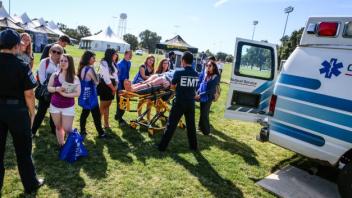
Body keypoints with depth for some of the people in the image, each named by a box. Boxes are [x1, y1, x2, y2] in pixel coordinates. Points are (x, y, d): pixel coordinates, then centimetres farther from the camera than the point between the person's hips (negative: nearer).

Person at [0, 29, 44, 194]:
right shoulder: (21, 66, -15)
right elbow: (28, 94, -14)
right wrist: (32, 113, -1)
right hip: (17, 110, -4)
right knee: (23, 150, 10)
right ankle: (30, 184, 25)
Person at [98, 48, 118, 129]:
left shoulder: (112, 64, 11)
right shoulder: (104, 63, -15)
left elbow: (115, 75, 11)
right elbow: (106, 78, -18)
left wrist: (115, 87, 0)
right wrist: (113, 88, -12)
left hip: (111, 87, 8)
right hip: (105, 86, -8)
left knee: (107, 106, 13)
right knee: (103, 106, -1)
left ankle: (106, 124, 21)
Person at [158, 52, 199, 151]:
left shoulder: (179, 72, -12)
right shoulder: (196, 74, 1)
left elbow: (172, 86, 0)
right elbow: (195, 87, 9)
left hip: (179, 103, -4)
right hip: (191, 103, 4)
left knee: (171, 125, 4)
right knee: (191, 125, 18)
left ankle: (162, 146, 11)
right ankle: (194, 146, 29)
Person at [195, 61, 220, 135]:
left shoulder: (216, 77, -14)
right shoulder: (205, 75, 4)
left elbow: (211, 90, -18)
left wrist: (200, 95, -20)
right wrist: (197, 92, -2)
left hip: (208, 98, -5)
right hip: (202, 97, 5)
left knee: (204, 114, 3)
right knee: (202, 113, 16)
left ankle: (206, 130, 20)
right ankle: (201, 127, 33)